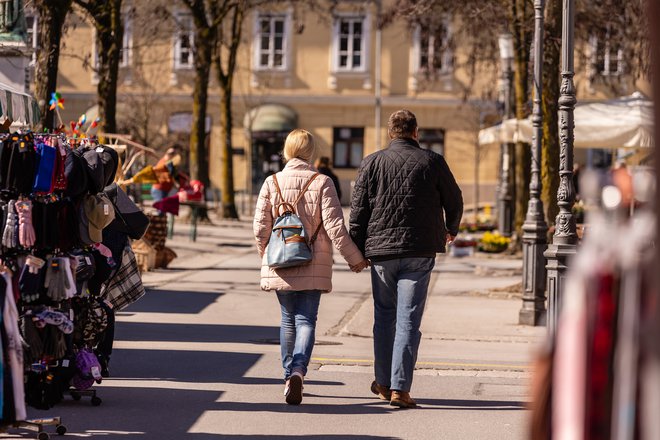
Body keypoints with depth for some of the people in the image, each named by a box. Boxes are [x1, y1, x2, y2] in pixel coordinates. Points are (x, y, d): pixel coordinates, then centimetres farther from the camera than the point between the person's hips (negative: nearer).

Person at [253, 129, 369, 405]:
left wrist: (266, 257, 17)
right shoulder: (322, 183, -6)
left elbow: (260, 227, 0)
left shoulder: (272, 182, -1)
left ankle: (289, 375, 23)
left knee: (288, 320, 17)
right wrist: (354, 258, 1)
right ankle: (298, 370, -23)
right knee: (306, 320, -1)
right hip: (314, 267, -2)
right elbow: (334, 226, -10)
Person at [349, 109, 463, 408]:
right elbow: (455, 201, 14)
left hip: (381, 250, 1)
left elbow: (358, 209, 1)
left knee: (384, 317, 14)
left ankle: (384, 383, 23)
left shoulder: (372, 163, 4)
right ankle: (400, 388, -8)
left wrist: (356, 250, 6)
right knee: (408, 320, -2)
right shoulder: (432, 162, 3)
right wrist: (451, 230, 33)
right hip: (419, 252, -1)